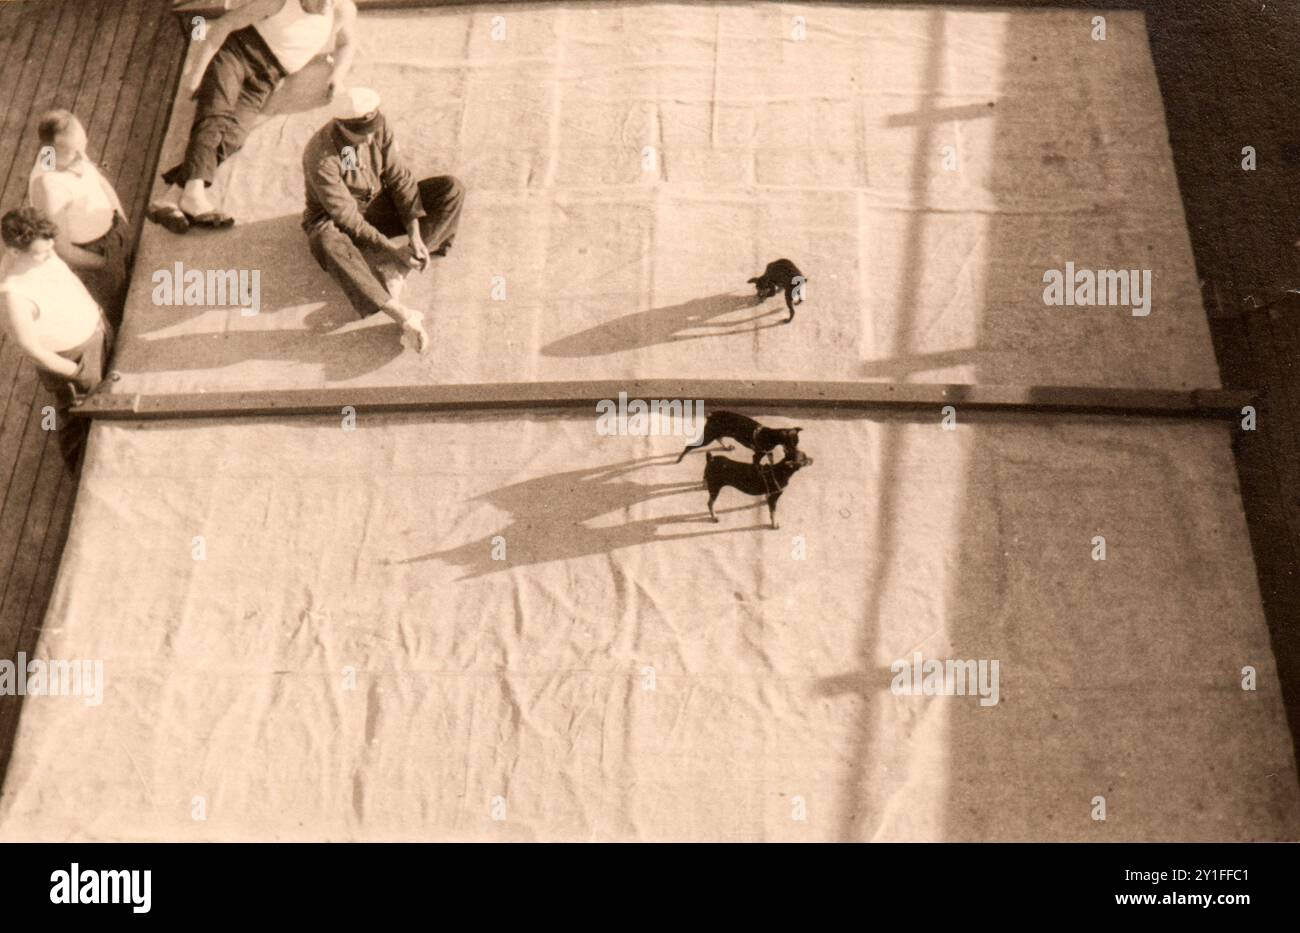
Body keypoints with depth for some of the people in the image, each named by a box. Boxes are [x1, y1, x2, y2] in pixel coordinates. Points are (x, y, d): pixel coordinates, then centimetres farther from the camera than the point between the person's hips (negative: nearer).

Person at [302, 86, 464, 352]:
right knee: (327, 242, -45)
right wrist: (391, 248, -30)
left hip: (377, 206, 5)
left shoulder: (379, 127, -13)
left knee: (451, 189, -13)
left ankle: (396, 270, -26)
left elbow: (399, 177, -10)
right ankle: (402, 315, -51)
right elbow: (345, 216, -27)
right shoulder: (321, 158, -29)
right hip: (334, 220, -5)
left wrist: (415, 236, -19)